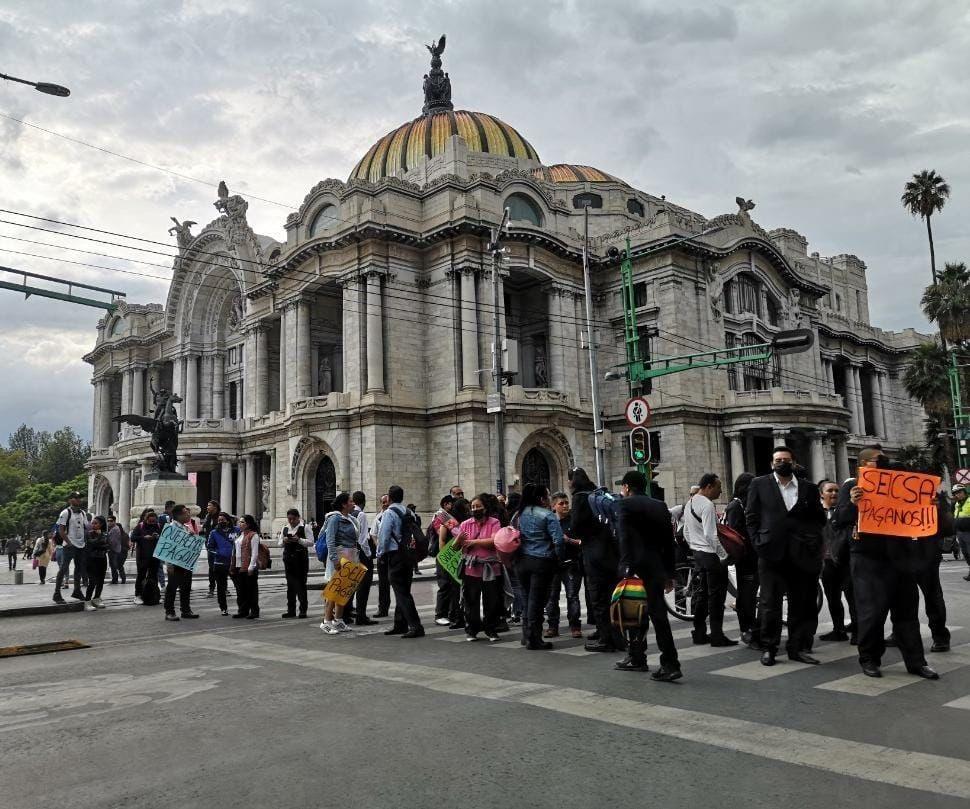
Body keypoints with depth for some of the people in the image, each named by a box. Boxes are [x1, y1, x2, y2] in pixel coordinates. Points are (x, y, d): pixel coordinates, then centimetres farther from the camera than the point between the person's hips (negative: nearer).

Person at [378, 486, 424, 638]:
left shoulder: (389, 513, -11)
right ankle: (400, 624, 24)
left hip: (395, 555, -8)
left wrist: (380, 554, 0)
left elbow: (384, 536, -14)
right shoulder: (409, 513, 10)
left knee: (401, 592, -6)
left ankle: (416, 626, -12)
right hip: (409, 555, 8)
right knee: (404, 590, 15)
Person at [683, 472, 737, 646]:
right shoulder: (707, 505, -17)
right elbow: (711, 535, -22)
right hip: (711, 554, -9)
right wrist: (724, 556, -17)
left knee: (701, 593, 14)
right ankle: (717, 636, 4)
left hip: (697, 553, 9)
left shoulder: (689, 503, 12)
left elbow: (686, 533, 19)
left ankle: (699, 634, 20)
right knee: (716, 595, -1)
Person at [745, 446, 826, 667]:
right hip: (771, 553, -2)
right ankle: (769, 648, 10)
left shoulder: (808, 488, 11)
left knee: (801, 604, 5)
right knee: (770, 603, 1)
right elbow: (751, 517, 4)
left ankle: (797, 648, 15)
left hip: (801, 554, 2)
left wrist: (811, 539, 0)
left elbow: (820, 518, 14)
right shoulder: (759, 485, 6)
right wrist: (758, 542, -5)